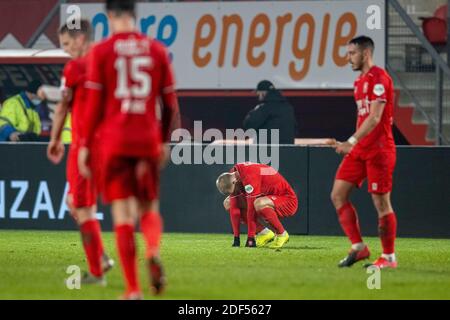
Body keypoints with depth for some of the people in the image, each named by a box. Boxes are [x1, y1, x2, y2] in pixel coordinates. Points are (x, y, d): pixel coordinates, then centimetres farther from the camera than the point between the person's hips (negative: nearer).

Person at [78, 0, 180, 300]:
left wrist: (85, 145, 4)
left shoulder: (101, 52, -1)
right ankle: (154, 251, -17)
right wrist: (165, 141, 20)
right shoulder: (157, 50, 5)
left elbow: (94, 103, -3)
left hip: (114, 141, -2)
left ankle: (133, 288, -4)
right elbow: (170, 103, 8)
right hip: (149, 141, 2)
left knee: (123, 213, 1)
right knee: (150, 207, 15)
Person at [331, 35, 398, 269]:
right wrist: (352, 144, 19)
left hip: (378, 151, -9)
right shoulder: (360, 81, 16)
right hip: (359, 151, 9)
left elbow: (374, 117, -21)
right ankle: (358, 247, 5)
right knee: (338, 195, 1)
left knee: (381, 203, -4)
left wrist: (352, 141, -28)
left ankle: (389, 257, 5)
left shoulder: (379, 78, -13)